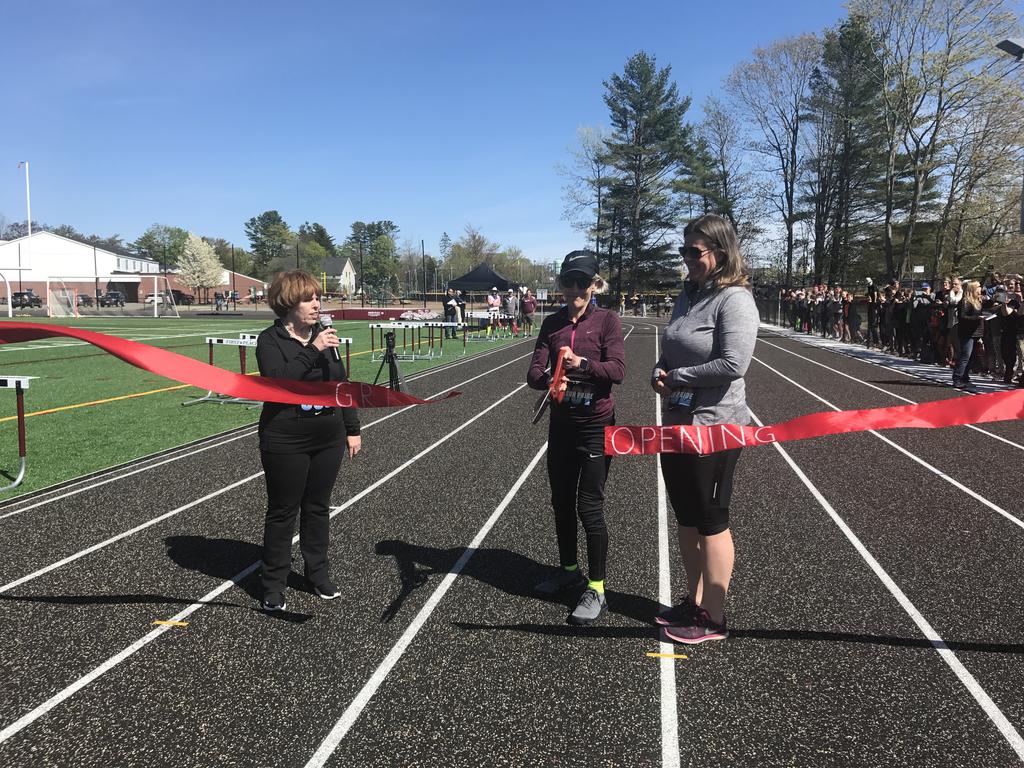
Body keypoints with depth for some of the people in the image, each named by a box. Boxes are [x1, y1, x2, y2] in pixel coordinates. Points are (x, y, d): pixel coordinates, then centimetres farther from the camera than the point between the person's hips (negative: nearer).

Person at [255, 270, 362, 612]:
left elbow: (342, 383, 12)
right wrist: (312, 351, -31)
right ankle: (273, 585, 18)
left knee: (318, 507, 15)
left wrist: (352, 429, 11)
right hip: (286, 443, -5)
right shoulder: (270, 340, -9)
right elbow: (277, 380, -27)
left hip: (328, 440, 5)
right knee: (282, 511, 5)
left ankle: (318, 573, 30)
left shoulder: (323, 335, 7)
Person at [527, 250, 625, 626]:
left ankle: (596, 590, 8)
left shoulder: (607, 320, -6)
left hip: (596, 425, -5)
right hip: (560, 423, 5)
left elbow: (617, 370, -18)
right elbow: (534, 373, -5)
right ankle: (568, 570, 36)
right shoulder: (552, 323, 5)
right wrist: (549, 379, -27)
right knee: (561, 502, 16)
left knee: (589, 507, -5)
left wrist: (583, 364, -34)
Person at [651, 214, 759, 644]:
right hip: (678, 422, 9)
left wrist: (678, 377, -15)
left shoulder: (734, 299, -15)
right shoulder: (689, 293, 11)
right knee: (686, 519, 17)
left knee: (711, 523, 3)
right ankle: (695, 601, 33)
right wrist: (659, 373, -3)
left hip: (714, 427, -8)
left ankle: (713, 619, 17)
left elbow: (733, 363, -25)